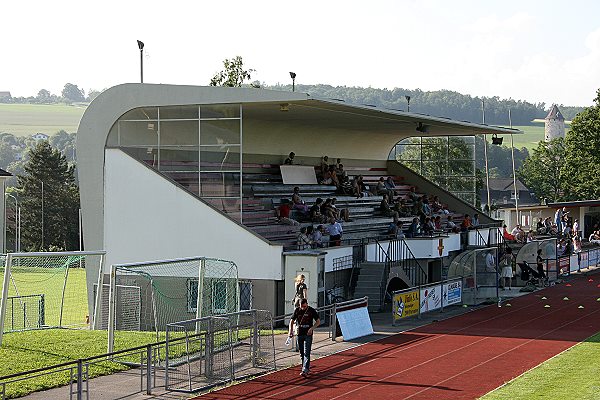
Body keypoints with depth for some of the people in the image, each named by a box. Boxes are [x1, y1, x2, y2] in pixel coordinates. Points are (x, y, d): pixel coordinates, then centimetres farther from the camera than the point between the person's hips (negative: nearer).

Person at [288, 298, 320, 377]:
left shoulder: (312, 310, -5)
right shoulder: (297, 311, 2)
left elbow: (318, 321, 0)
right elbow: (292, 321, 10)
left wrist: (312, 328, -16)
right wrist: (291, 331, -7)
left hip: (308, 334, -4)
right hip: (299, 334, 4)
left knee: (306, 353, -12)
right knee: (302, 353, 10)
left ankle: (305, 371, -18)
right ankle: (307, 368, 25)